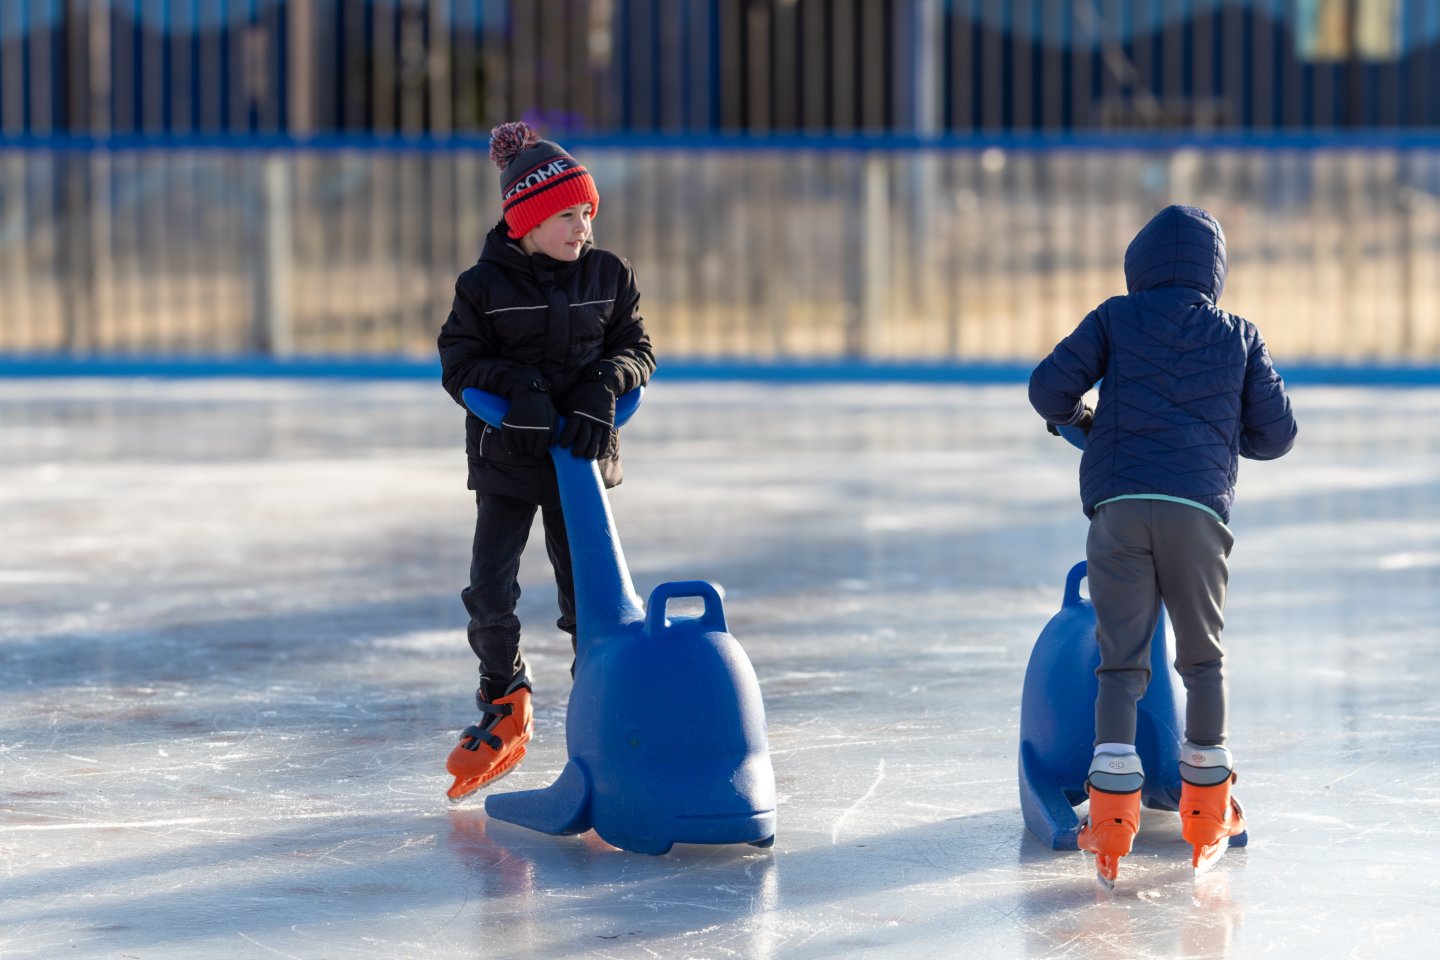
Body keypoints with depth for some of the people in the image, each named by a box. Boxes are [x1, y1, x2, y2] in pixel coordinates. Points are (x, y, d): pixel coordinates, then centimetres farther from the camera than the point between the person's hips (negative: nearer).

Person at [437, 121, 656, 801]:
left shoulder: (610, 276, 0)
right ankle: (505, 707, 18)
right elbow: (457, 365, -4)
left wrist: (605, 385, -16)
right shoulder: (485, 285, -7)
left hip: (582, 457, 1)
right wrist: (516, 384, -21)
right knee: (490, 591, -4)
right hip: (505, 462, -1)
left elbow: (638, 349, 4)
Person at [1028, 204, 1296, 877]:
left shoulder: (1116, 319, 12)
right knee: (1203, 656, 16)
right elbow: (1276, 434, 16)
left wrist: (1078, 416, 28)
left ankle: (1112, 815, -9)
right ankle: (1207, 811, 20)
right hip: (1198, 508, 0)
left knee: (1121, 659, 2)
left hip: (1118, 507, 0)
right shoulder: (1239, 337, 15)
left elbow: (1049, 388, 6)